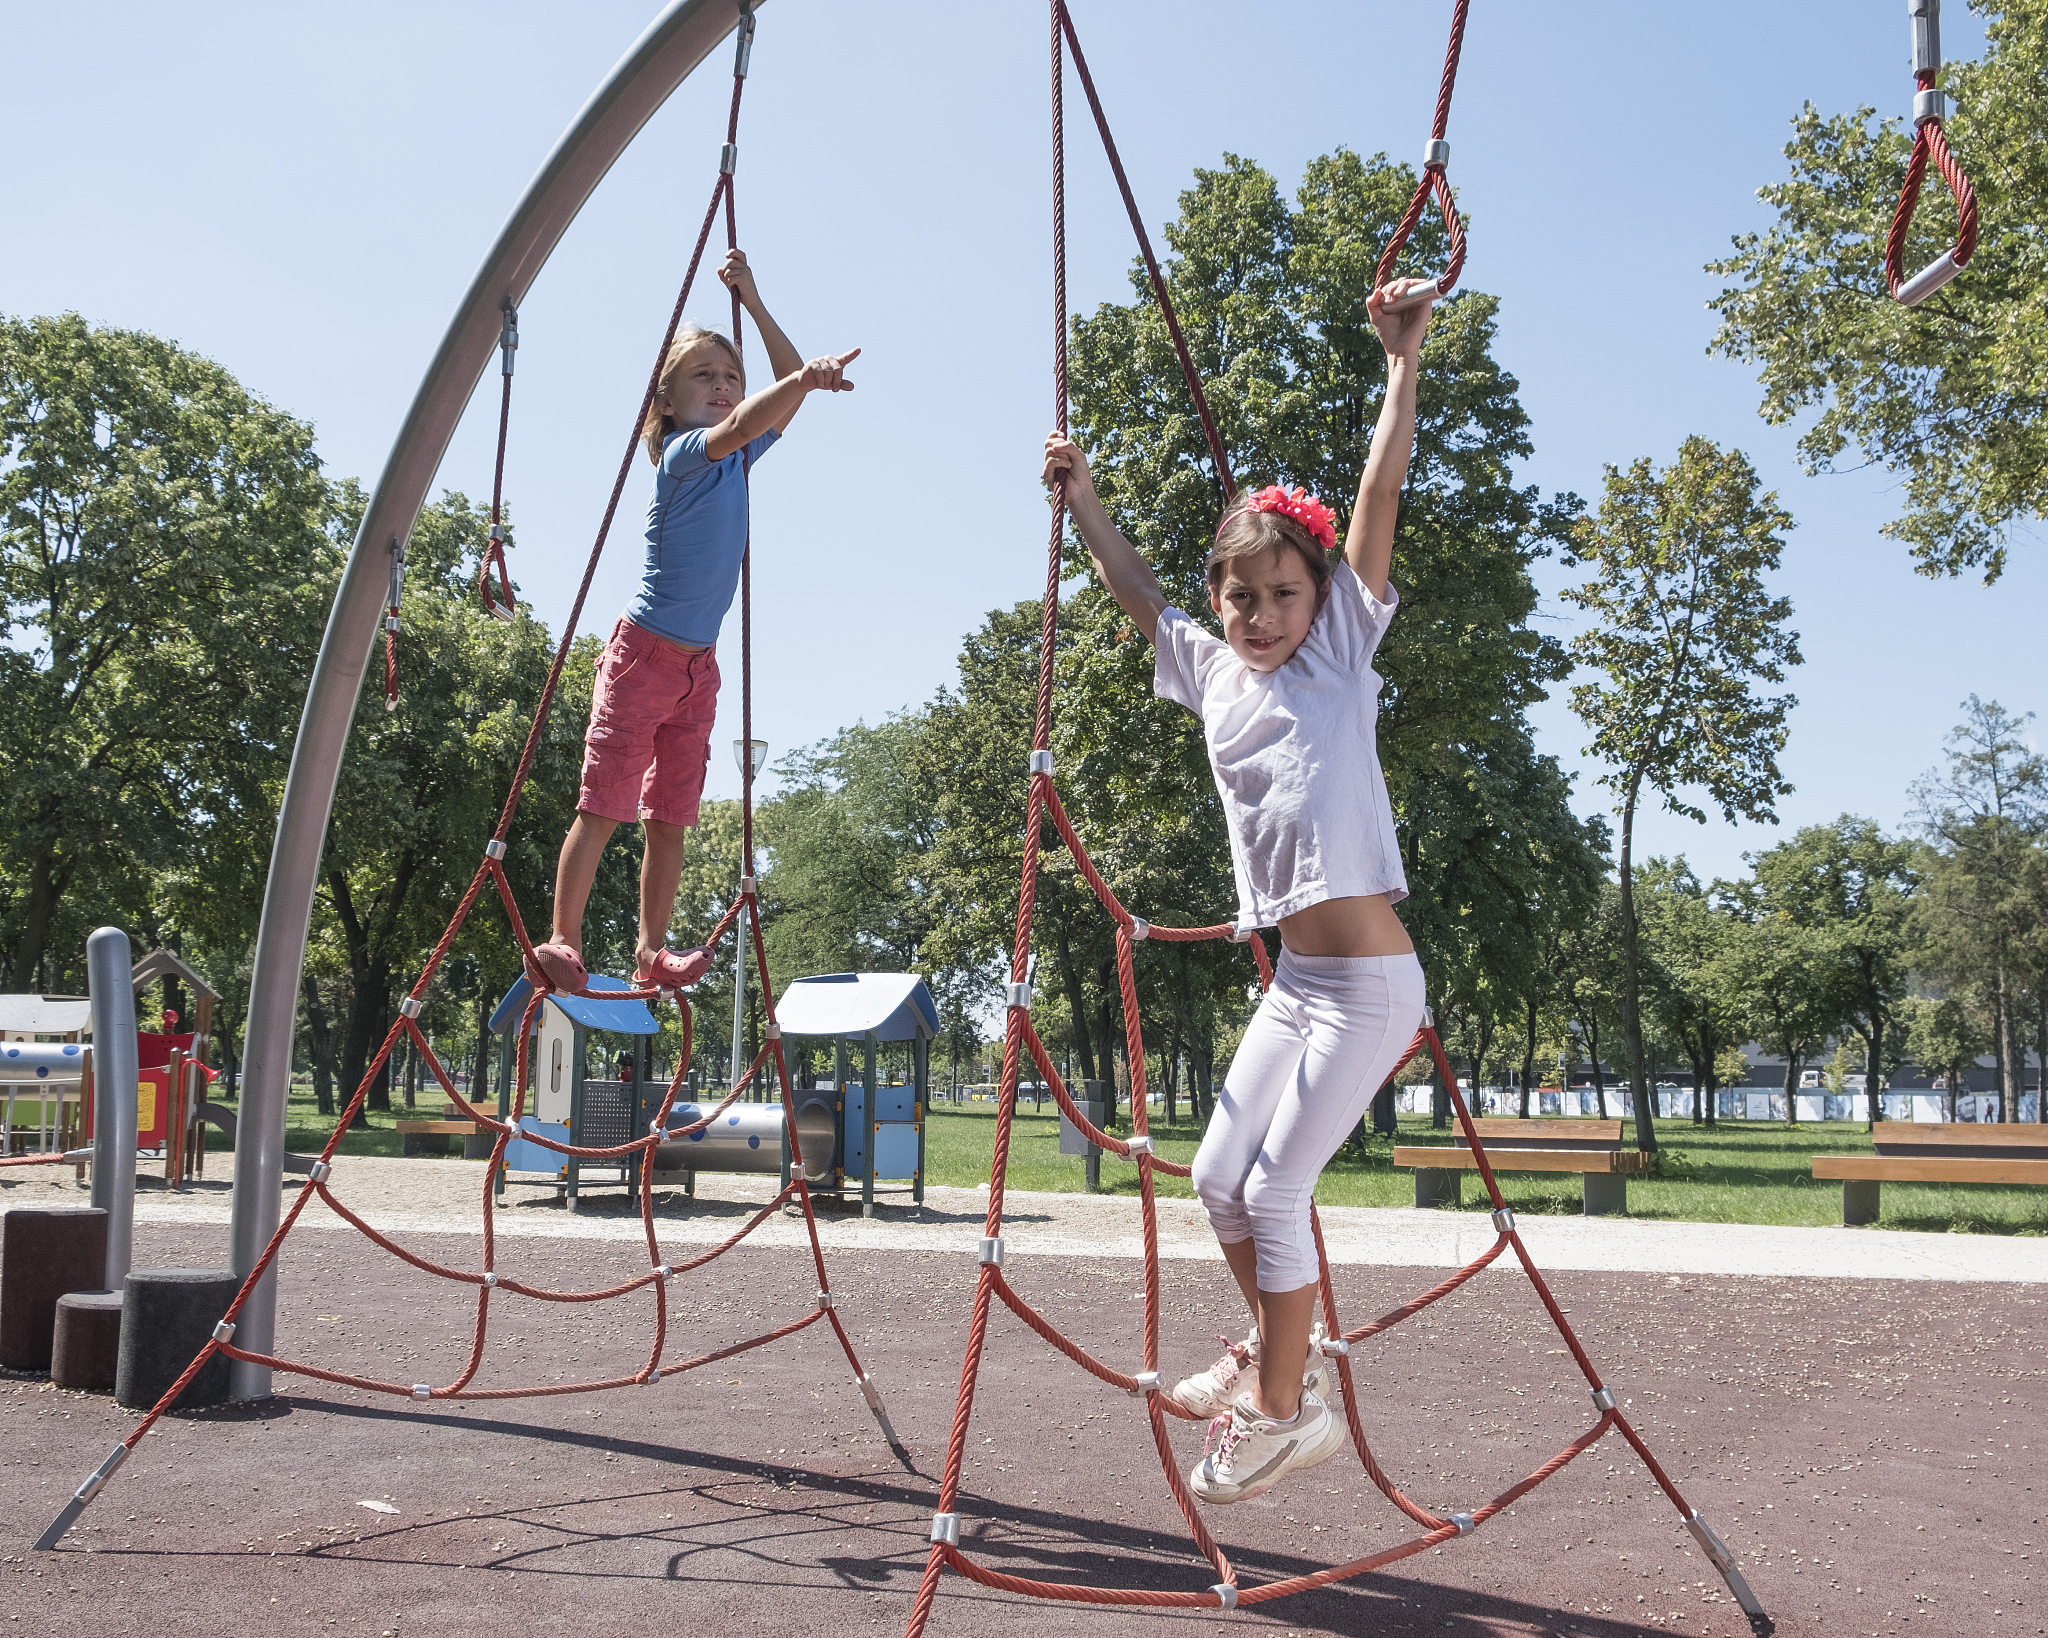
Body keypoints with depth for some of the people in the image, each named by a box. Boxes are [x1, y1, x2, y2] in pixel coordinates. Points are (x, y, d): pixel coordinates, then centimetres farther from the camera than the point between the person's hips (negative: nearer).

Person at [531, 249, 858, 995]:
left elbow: (788, 392, 15)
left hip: (698, 665, 7)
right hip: (643, 653, -7)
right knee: (603, 807, -8)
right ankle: (562, 942, -5)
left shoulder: (737, 458, 9)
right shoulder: (682, 452, -12)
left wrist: (753, 303, 10)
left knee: (669, 817, 8)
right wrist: (802, 379, -50)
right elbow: (739, 425, -33)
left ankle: (651, 952, 12)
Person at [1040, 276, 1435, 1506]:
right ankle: (1273, 1353, 34)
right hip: (1295, 980, 6)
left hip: (1370, 982, -6)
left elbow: (1380, 497, -9)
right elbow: (1137, 588, 22)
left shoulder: (1342, 652, -3)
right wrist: (1081, 495, 17)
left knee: (1277, 1189, -6)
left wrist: (1403, 365, -12)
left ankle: (1283, 1410, 11)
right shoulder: (1210, 670, 10)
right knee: (1220, 1177, 10)